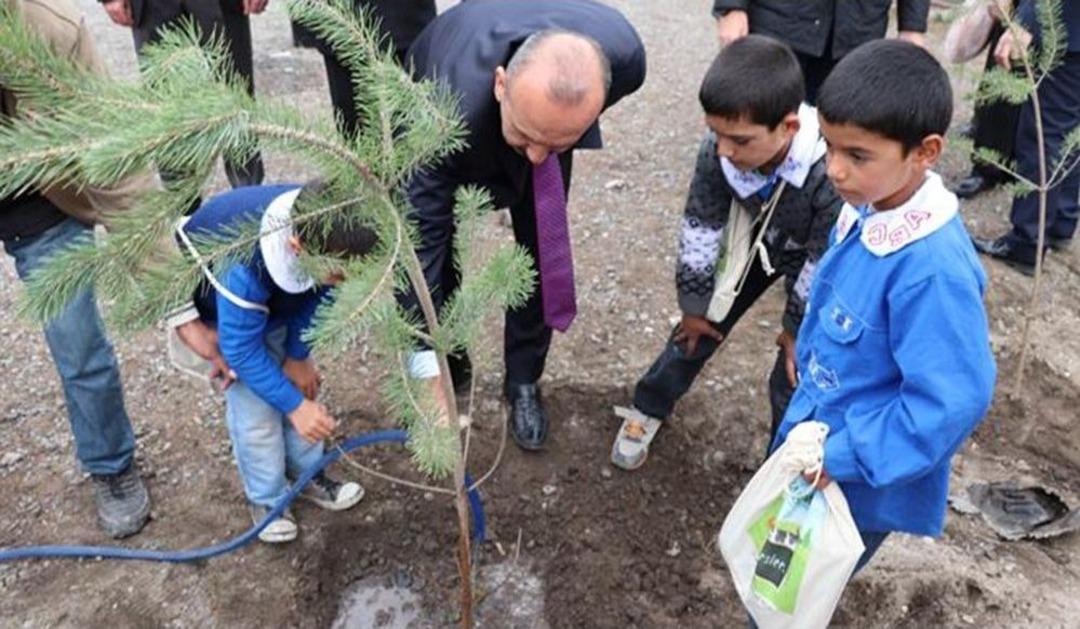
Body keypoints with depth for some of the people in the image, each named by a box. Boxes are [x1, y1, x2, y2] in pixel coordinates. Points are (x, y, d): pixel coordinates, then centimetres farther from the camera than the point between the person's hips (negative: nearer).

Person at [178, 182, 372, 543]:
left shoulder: (325, 235, -31)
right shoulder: (245, 266, -46)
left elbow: (314, 296, -12)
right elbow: (241, 349, -33)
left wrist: (298, 355, -9)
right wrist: (295, 405, -30)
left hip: (280, 302, 5)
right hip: (220, 307, -5)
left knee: (302, 382, 8)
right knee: (254, 406, -6)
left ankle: (307, 473, 28)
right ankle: (266, 497, 15)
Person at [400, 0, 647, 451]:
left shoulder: (624, 56, -39)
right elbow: (420, 239, -41)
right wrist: (428, 372, -40)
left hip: (549, 110, 2)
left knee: (543, 251, -1)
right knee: (435, 250, -3)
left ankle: (523, 382, 19)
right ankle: (450, 367, 23)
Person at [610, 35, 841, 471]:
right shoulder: (717, 150, -32)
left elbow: (822, 266, -27)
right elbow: (700, 231, -16)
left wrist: (798, 327, -12)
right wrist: (695, 304, -5)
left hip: (816, 256, -3)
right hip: (761, 239, 3)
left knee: (792, 378, -1)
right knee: (701, 327, 10)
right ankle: (649, 407, 33)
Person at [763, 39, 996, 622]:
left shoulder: (933, 269, -35)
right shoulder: (867, 207, -9)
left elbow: (952, 401, -32)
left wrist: (843, 457, -25)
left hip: (860, 478, -8)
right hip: (814, 438, 8)